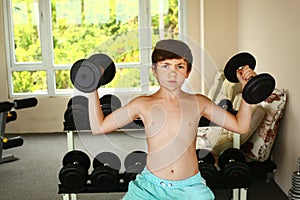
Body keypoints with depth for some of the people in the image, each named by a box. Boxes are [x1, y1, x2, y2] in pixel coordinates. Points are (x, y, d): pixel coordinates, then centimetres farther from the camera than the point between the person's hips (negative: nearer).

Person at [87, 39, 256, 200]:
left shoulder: (198, 103, 4)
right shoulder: (143, 104, 1)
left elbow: (240, 126, 9)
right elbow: (99, 127, 5)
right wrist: (93, 89, 0)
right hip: (150, 185, 0)